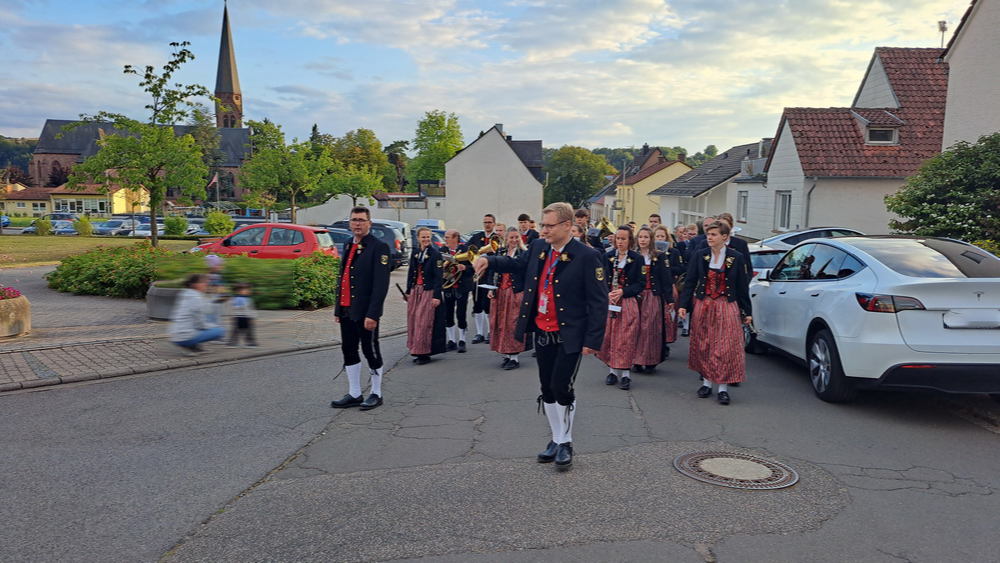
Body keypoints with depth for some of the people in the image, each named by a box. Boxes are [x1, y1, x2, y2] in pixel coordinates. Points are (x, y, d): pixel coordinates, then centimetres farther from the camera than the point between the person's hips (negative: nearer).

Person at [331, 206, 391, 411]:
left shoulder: (378, 247, -10)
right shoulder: (348, 245, 14)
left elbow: (381, 284, -16)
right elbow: (342, 277, 16)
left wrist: (372, 314, -21)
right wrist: (338, 308, 12)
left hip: (365, 311, -7)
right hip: (347, 309, 7)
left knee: (371, 351, 4)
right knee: (349, 350, 12)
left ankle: (376, 394, 18)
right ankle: (354, 394, 23)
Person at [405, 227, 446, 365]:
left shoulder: (435, 254, -8)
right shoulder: (415, 253, 10)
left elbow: (439, 276, -11)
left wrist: (436, 296, -17)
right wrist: (408, 291, 13)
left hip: (429, 292, -6)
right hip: (415, 291, 6)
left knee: (424, 323, -6)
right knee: (413, 321, 7)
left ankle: (424, 353, 2)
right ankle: (416, 350, 17)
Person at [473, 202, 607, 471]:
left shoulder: (586, 256, -15)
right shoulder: (538, 248, 3)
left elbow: (598, 301, -14)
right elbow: (517, 264, 21)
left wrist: (592, 340, -17)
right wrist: (490, 260, 2)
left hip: (569, 336, -6)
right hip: (542, 333, 6)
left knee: (561, 387, -7)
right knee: (547, 389, 13)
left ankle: (565, 443, 14)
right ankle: (556, 439, 29)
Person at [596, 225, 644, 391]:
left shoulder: (637, 259, 0)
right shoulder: (607, 256, 7)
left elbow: (641, 283, -2)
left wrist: (623, 292, -14)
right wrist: (608, 293, -12)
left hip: (628, 303, -2)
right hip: (609, 302, 3)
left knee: (626, 338, -3)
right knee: (609, 337, 4)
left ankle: (626, 374, 3)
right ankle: (613, 370, 15)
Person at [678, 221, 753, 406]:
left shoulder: (736, 258, 0)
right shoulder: (699, 256, 3)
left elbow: (742, 286, 4)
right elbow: (690, 282, 3)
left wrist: (746, 312, 4)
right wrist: (683, 305, -6)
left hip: (726, 307, -2)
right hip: (703, 307, 2)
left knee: (725, 347, -5)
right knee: (704, 346, 6)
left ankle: (723, 387, 0)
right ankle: (706, 382, 18)